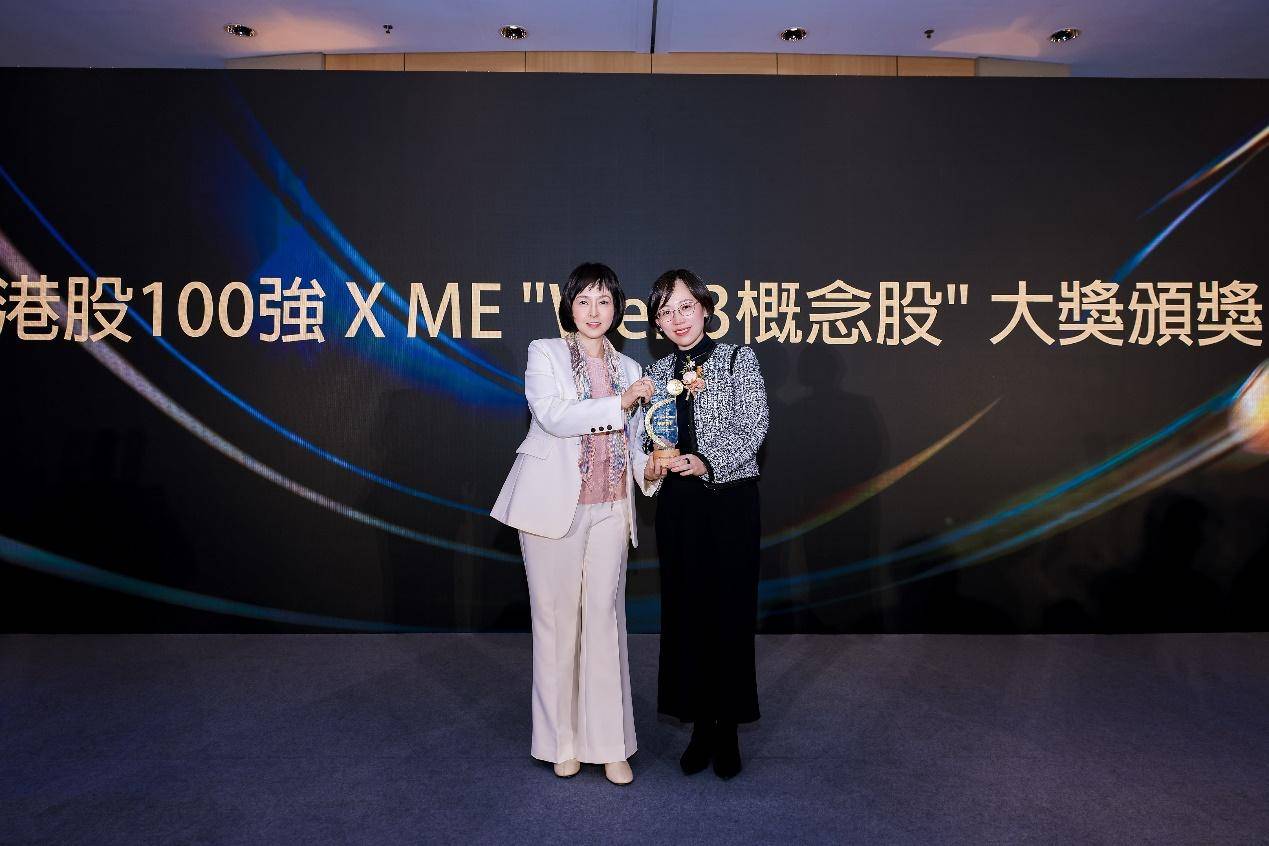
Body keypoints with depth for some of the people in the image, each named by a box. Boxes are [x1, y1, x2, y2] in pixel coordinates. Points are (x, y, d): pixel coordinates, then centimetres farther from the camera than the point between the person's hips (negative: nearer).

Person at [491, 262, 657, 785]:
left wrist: (651, 467, -3)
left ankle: (609, 744, 14)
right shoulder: (545, 354, 3)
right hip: (554, 506, -3)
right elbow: (552, 415, -14)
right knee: (556, 619, 4)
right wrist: (617, 404, -17)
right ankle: (561, 742, 19)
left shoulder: (628, 369, 16)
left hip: (609, 510, 3)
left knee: (605, 620, 2)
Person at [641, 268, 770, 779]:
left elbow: (753, 427, -8)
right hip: (678, 503, 4)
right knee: (685, 612, 7)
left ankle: (728, 730, 20)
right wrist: (651, 467, -9)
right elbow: (648, 439, 12)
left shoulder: (738, 359, 0)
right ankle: (700, 726, 23)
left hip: (731, 499, -3)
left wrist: (710, 463, -20)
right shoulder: (658, 373, 10)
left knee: (731, 612, 3)